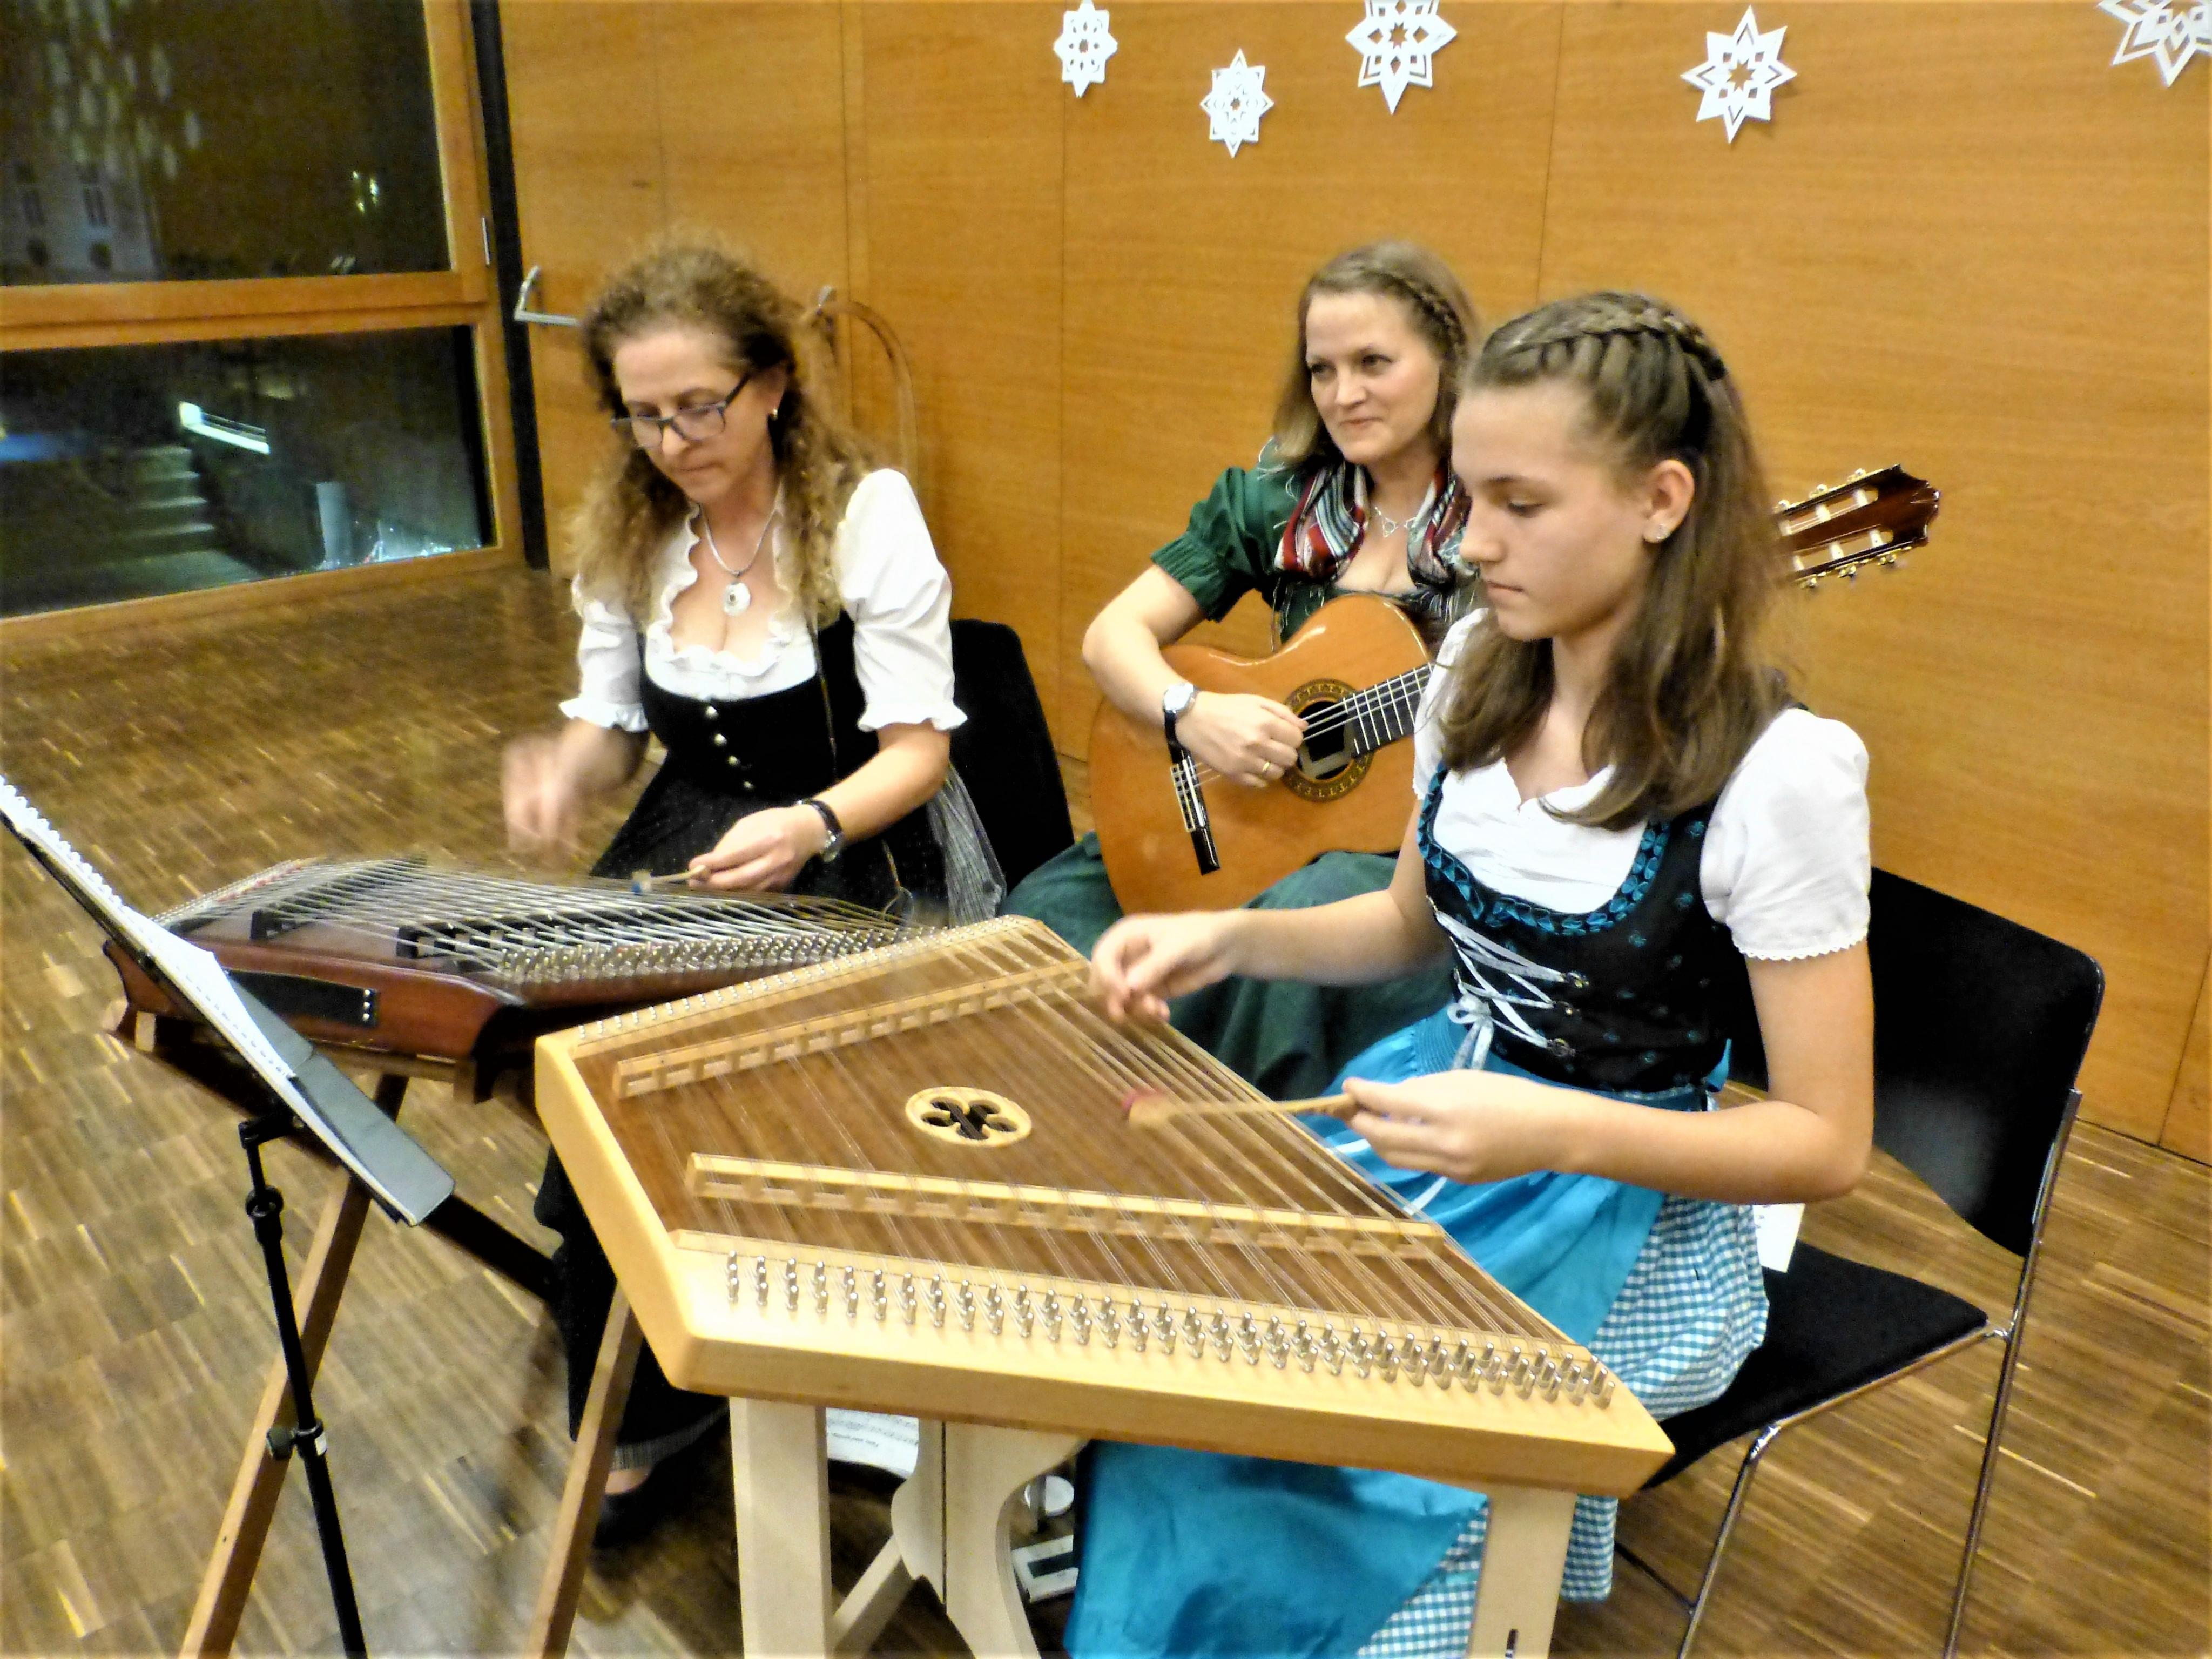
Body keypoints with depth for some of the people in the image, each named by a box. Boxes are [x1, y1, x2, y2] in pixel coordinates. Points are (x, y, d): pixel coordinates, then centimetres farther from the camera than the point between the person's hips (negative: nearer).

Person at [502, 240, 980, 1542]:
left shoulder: (866, 511, -10)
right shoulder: (625, 531, 6)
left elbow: (918, 749, -12)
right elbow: (615, 720, 14)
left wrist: (808, 827, -31)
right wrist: (565, 766, -10)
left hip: (858, 852, -4)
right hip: (692, 846, 5)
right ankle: (634, 1412, 3)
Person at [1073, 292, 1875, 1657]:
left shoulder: (1778, 770, -22)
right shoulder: (1478, 672, -3)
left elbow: (1828, 1144, -16)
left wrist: (1557, 1133, -31)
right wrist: (1231, 938, -6)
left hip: (1632, 1208, -6)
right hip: (1443, 1112, 6)